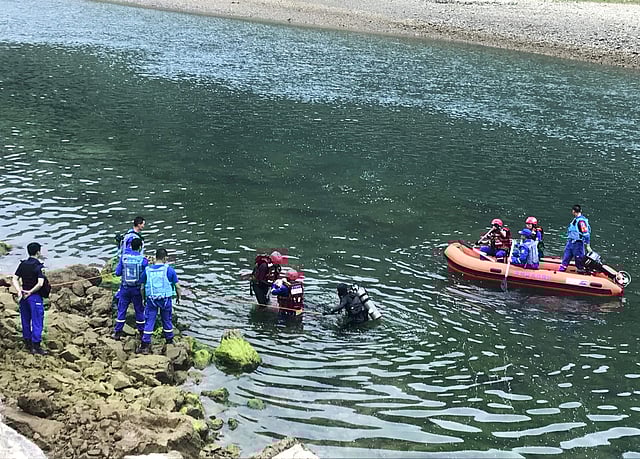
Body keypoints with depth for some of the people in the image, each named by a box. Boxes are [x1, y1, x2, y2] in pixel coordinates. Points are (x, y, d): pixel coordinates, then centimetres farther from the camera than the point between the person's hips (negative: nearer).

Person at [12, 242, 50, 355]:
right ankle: (36, 346, 0)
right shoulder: (38, 266, -14)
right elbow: (40, 283, -23)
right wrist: (31, 292, -12)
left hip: (23, 296, 7)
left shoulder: (22, 264, 5)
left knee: (26, 320, 14)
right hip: (35, 297, -7)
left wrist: (19, 291, -6)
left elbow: (15, 279, 2)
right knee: (37, 322, -1)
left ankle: (28, 344, 23)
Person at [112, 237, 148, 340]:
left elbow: (118, 273, -3)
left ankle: (117, 333, 16)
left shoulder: (124, 257, -6)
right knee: (139, 310, 12)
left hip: (125, 288, 1)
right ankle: (142, 333, 19)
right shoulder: (143, 259, -12)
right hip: (137, 289, -1)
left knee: (122, 310, 11)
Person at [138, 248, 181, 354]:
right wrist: (179, 297, 15)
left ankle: (145, 345, 0)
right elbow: (177, 286, -2)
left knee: (149, 322, 3)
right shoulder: (169, 270, -6)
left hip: (151, 300, 1)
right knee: (167, 320, 16)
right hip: (165, 299, 0)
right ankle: (169, 342, 31)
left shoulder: (147, 270, -1)